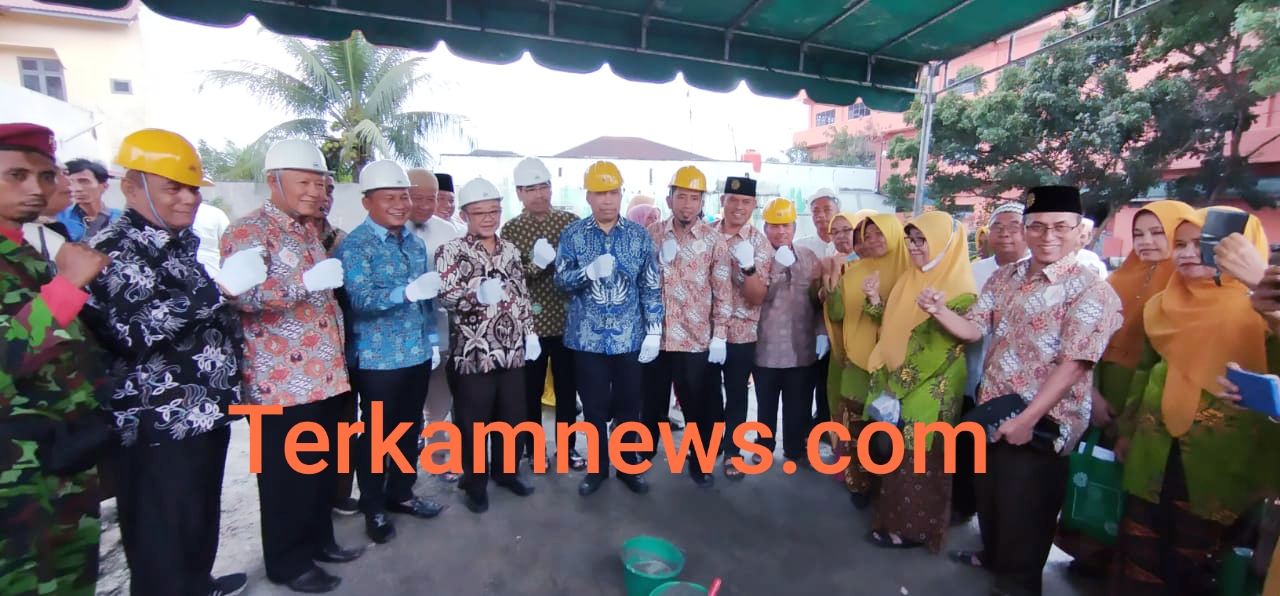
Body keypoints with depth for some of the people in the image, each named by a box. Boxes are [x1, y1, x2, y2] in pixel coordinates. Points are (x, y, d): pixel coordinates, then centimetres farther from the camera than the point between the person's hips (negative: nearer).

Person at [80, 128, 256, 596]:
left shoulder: (182, 242, 11)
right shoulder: (112, 250, -14)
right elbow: (131, 330, -28)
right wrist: (219, 289, -34)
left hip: (207, 412, 8)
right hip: (158, 425, -8)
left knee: (202, 517, 23)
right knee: (163, 540, 6)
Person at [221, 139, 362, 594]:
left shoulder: (310, 231, 16)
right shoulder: (248, 231, -10)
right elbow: (241, 293, -26)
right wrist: (306, 282, -36)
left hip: (325, 374, 8)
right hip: (281, 380, -8)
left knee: (324, 465, 17)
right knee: (288, 474, 6)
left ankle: (320, 540, 34)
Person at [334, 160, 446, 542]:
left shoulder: (414, 243, 9)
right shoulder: (354, 246, -11)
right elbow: (360, 299, -23)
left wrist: (433, 339, 12)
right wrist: (406, 292, -38)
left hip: (417, 354, 6)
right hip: (377, 359, -6)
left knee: (410, 428, 17)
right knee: (375, 434, 9)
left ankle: (401, 493, 35)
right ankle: (373, 508, 26)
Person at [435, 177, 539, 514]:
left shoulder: (510, 250, 11)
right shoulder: (451, 251, -6)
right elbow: (444, 295, -17)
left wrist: (530, 332, 11)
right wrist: (477, 294, -35)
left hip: (512, 351, 5)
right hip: (472, 354, -5)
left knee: (512, 416, 15)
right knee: (474, 422, 7)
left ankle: (506, 471, 35)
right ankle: (475, 483, 25)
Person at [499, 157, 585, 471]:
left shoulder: (570, 221, 3)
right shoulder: (511, 229, -1)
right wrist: (536, 264, -24)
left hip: (567, 318, 2)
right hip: (530, 321, -1)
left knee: (567, 387, 12)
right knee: (531, 389, 11)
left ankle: (567, 446, 27)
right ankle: (532, 447, 28)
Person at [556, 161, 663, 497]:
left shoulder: (639, 235, 1)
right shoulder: (572, 235, 0)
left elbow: (651, 286, 2)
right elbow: (561, 280, -4)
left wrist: (653, 331, -3)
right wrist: (590, 271, -23)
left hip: (630, 338, 1)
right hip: (587, 338, 0)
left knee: (629, 406, 11)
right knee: (594, 407, 11)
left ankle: (629, 467, 31)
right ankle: (596, 468, 29)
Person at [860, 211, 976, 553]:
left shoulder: (960, 288, -13)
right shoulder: (909, 278, 10)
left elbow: (961, 339, -19)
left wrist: (938, 313, -36)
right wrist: (875, 300, -1)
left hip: (931, 390, -7)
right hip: (895, 384, 8)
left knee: (918, 458, 4)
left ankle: (913, 527, 20)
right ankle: (894, 517, 33)